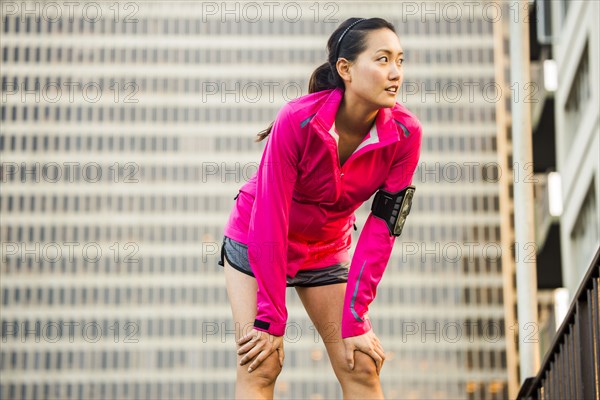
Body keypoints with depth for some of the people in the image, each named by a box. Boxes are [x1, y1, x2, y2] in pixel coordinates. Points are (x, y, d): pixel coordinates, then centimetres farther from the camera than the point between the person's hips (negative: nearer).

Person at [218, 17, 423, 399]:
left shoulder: (404, 133, -20)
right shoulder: (298, 120, -30)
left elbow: (382, 227, -16)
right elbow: (269, 222, -27)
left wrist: (355, 320, -17)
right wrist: (270, 321, -24)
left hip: (328, 248, 4)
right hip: (255, 243, -3)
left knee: (362, 366, -3)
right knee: (261, 366, -13)